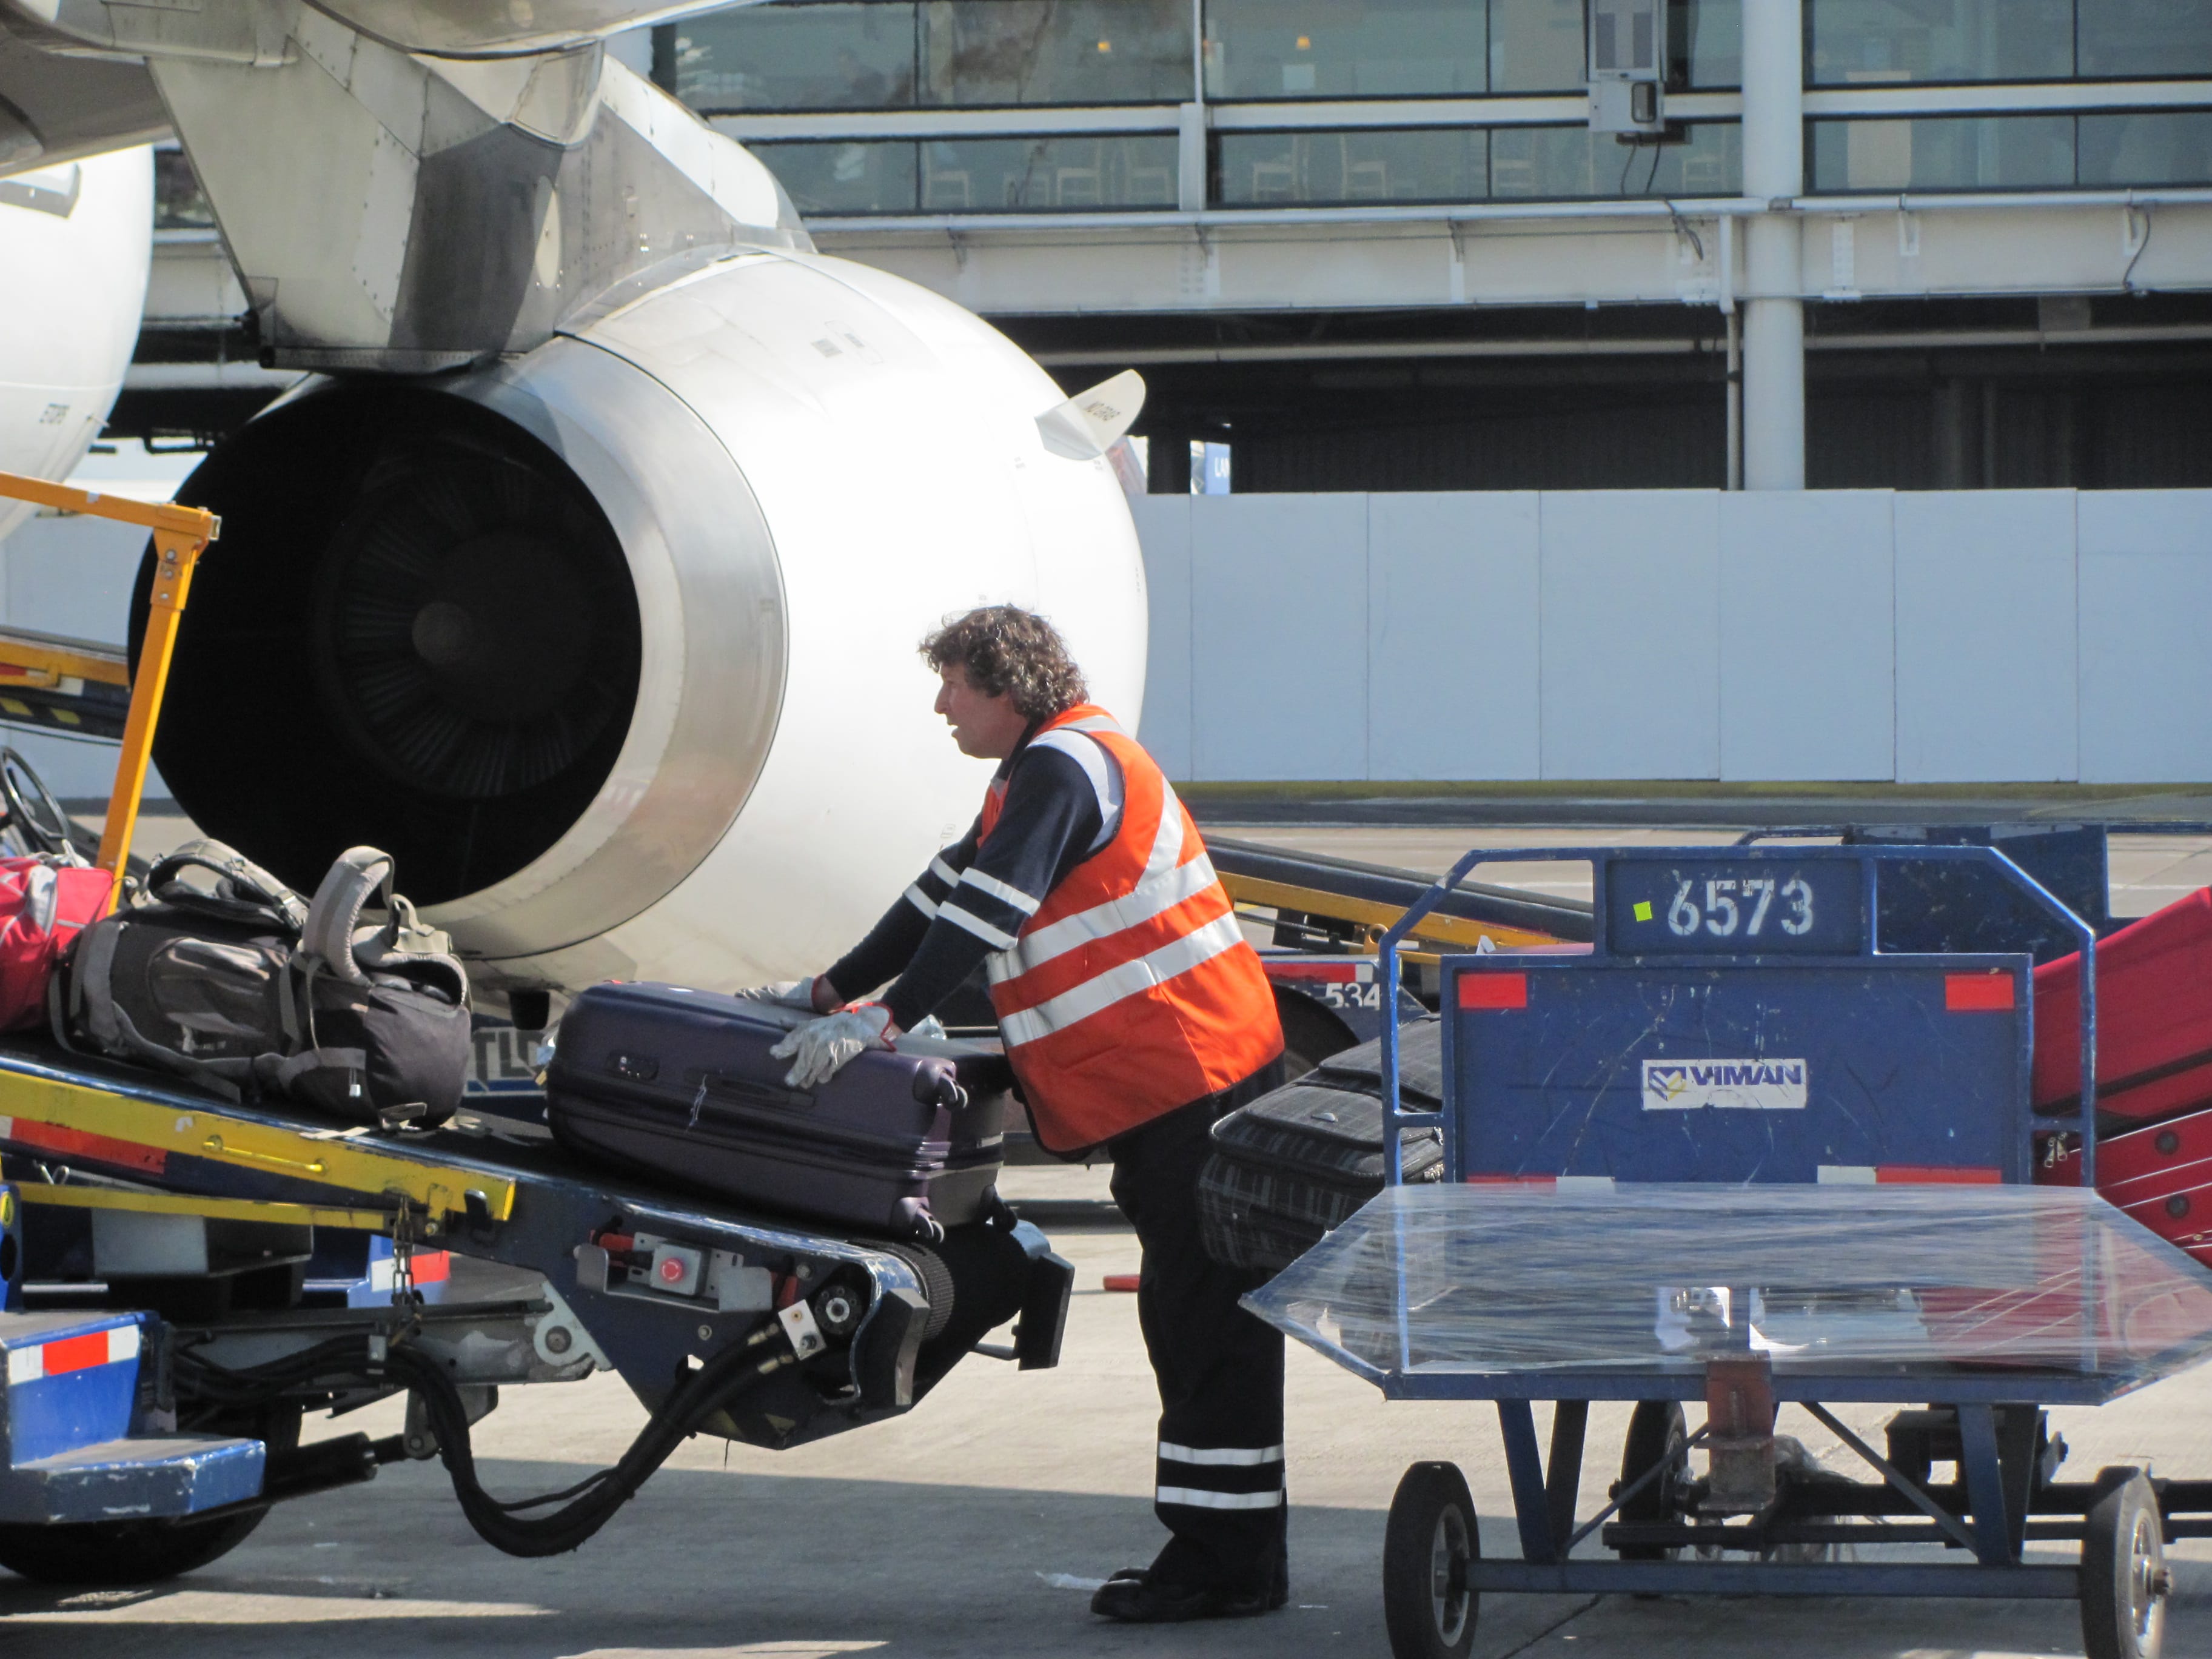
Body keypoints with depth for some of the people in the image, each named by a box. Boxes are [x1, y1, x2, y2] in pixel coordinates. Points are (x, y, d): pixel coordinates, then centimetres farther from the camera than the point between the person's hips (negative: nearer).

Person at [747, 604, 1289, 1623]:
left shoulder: (1063, 767, -13)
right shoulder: (1038, 768, 20)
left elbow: (986, 912, -22)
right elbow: (947, 890, 24)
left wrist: (882, 1022, -24)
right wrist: (832, 990, 23)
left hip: (1191, 1077, -11)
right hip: (1163, 1084, 11)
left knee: (1206, 1323, -9)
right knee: (1190, 1318, 12)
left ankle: (1233, 1567, -9)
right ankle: (1213, 1549, 15)